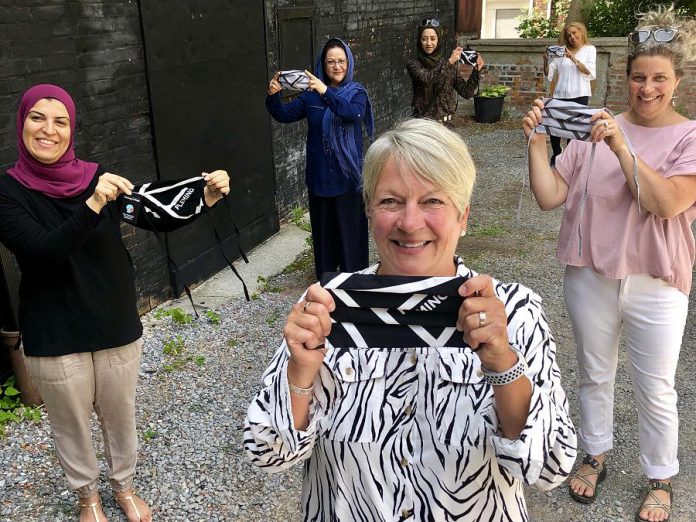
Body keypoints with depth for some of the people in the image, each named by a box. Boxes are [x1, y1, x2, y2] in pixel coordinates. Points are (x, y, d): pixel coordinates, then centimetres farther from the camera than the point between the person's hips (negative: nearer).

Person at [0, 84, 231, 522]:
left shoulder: (95, 176, -4)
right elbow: (45, 251, -26)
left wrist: (204, 197, -27)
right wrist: (92, 205, -40)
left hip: (117, 325, 2)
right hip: (56, 337, -2)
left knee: (121, 416, 19)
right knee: (72, 424, 17)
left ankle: (124, 486, 45)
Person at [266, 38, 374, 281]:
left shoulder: (357, 92, -4)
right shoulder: (311, 94, 4)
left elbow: (353, 114, -25)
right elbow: (285, 115, -3)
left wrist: (327, 92, -36)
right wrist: (273, 96, -22)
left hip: (347, 173, -2)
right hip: (320, 174, 3)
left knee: (350, 226, 4)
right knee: (323, 226, 12)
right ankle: (325, 276, 27)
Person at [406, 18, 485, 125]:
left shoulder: (450, 64, 5)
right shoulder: (413, 64, -2)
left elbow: (466, 93, 2)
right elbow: (426, 78, -24)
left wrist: (476, 71, -11)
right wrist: (449, 61, -24)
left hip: (445, 123, 3)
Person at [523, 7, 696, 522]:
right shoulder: (595, 128, -2)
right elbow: (550, 197, -6)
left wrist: (622, 147, -27)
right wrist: (537, 142, -18)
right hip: (591, 276, 2)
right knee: (595, 376, 19)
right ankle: (596, 455, 42)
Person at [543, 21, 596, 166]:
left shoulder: (589, 49, 8)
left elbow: (590, 72, -7)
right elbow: (549, 74, 9)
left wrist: (574, 59, -18)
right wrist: (546, 61, -10)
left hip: (579, 95, -2)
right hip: (560, 94, 2)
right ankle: (556, 155, 18)